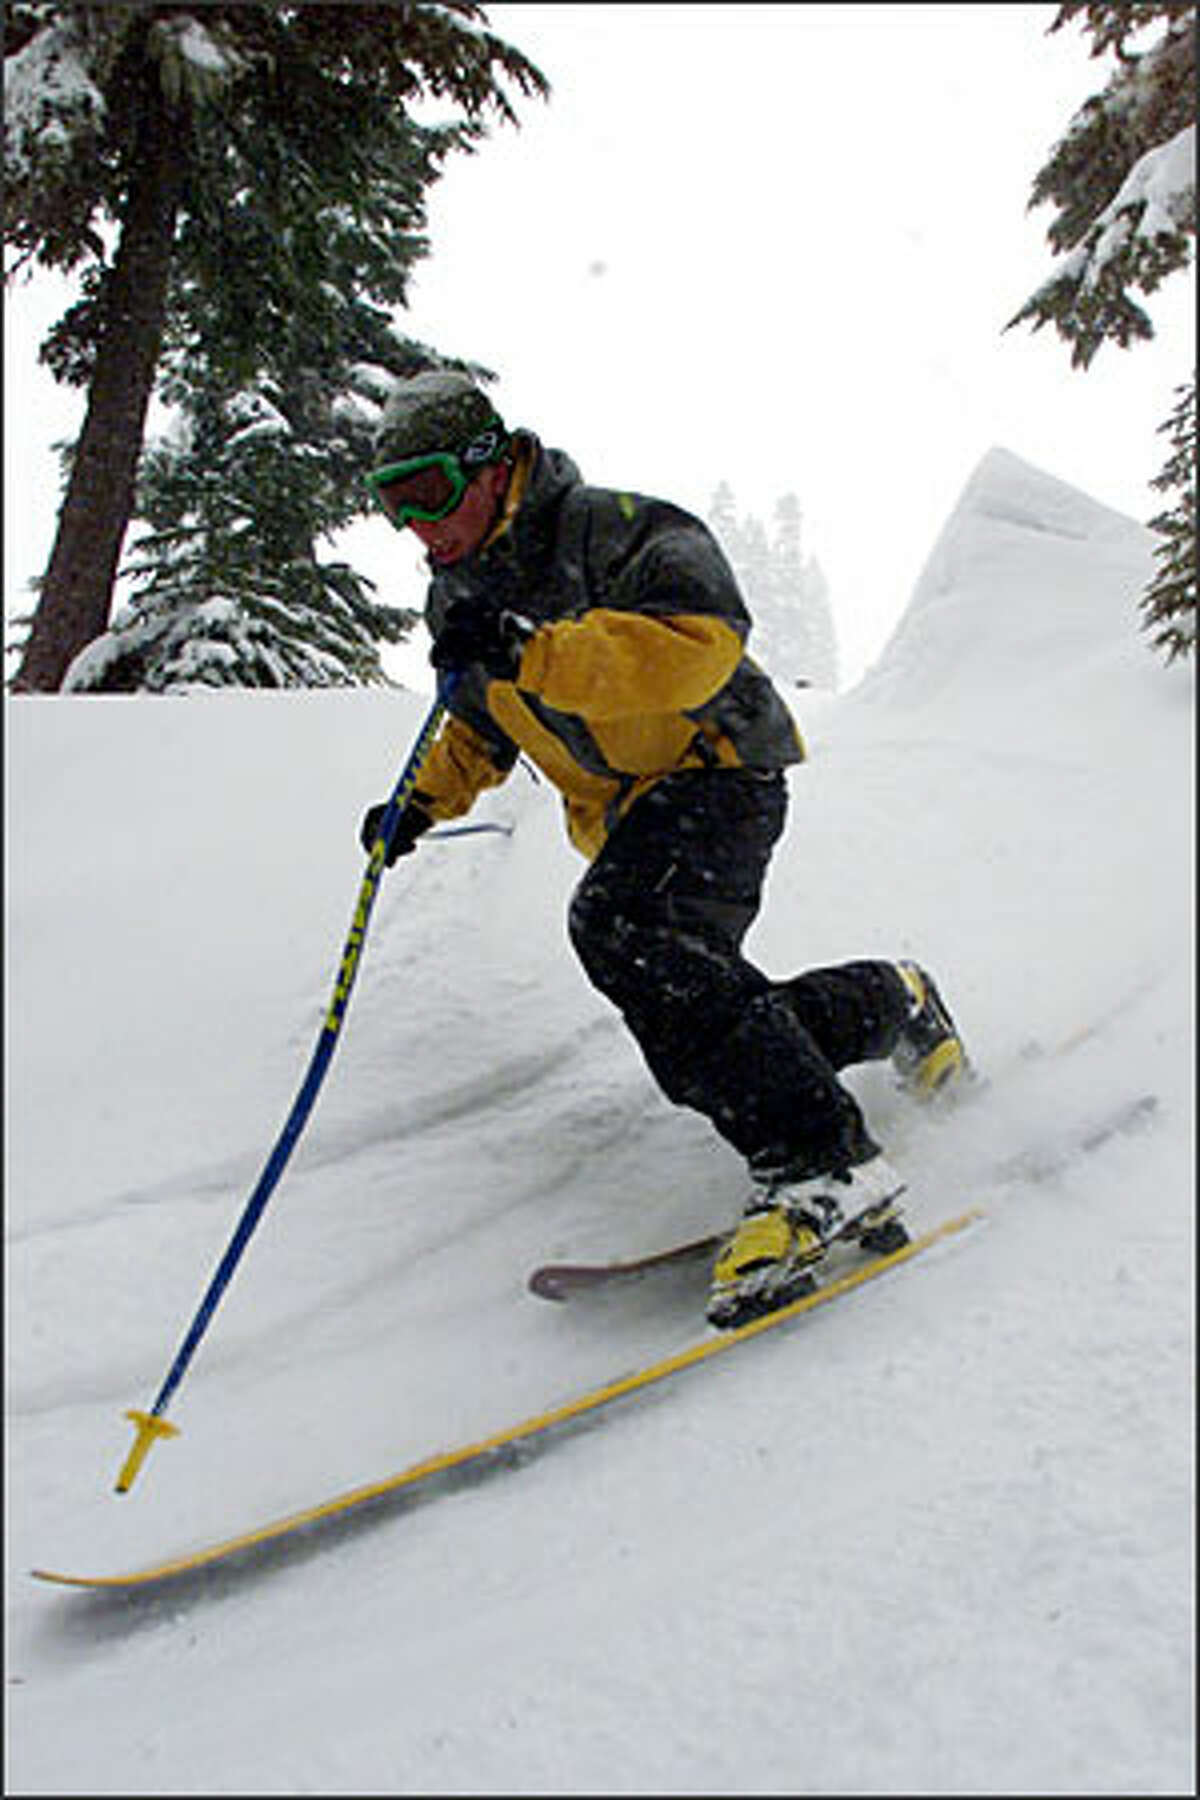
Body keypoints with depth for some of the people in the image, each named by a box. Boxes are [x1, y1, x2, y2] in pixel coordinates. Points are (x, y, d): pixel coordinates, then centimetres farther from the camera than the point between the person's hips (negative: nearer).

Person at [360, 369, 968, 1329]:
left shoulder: (613, 530, -15)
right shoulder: (461, 597, 9)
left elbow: (700, 644, -33)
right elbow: (482, 728, 24)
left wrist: (532, 649, -41)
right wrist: (426, 802, 6)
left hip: (718, 771, -8)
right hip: (626, 815, 8)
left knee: (623, 926, -35)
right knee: (694, 1047, 0)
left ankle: (825, 1167, -35)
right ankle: (893, 1006, 24)